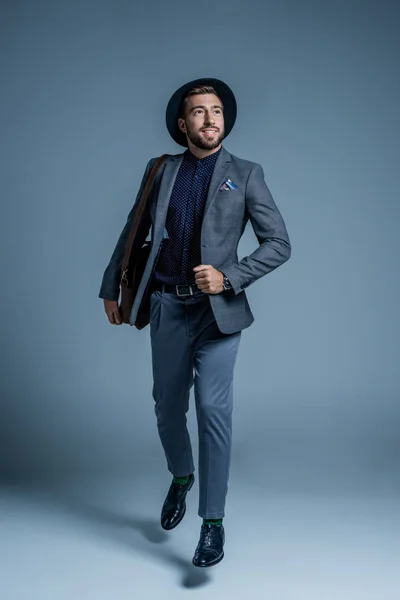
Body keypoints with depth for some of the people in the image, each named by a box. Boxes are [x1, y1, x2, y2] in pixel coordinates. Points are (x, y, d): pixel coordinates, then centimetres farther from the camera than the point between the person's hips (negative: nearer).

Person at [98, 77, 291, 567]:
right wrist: (111, 290, 14)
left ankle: (213, 521, 1)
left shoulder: (246, 174, 1)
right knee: (168, 408, 13)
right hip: (167, 308, 3)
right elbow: (133, 232, 15)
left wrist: (229, 277, -14)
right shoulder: (160, 171, 9)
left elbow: (279, 243, -2)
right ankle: (181, 478, 42)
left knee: (213, 408, -11)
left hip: (218, 309, -3)